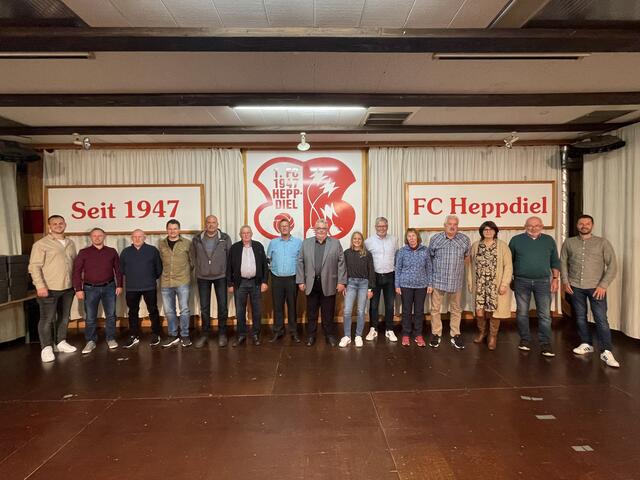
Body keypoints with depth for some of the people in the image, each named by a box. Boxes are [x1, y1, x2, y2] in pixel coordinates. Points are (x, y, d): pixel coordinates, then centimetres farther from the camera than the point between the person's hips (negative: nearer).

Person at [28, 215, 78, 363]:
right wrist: (40, 285, -19)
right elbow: (34, 266, -11)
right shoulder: (41, 244, -6)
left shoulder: (71, 244, 12)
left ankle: (60, 342, 27)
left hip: (68, 288, 6)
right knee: (47, 319, 0)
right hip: (49, 289, -6)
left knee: (64, 317, 14)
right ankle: (46, 348, 11)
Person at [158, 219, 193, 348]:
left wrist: (186, 272, 6)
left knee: (184, 310, 2)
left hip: (183, 282, -3)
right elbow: (159, 262, 15)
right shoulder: (161, 244, 6)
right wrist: (165, 274, 11)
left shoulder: (187, 243, -2)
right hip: (166, 283, 3)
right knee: (169, 311, 11)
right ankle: (173, 336, 24)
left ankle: (185, 336, 15)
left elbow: (192, 261, 6)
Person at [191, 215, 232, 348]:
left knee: (222, 306, 5)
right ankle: (204, 334, 20)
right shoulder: (197, 239, 1)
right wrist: (199, 269, 7)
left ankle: (222, 333, 19)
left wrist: (228, 273, 0)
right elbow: (193, 257, 10)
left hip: (221, 277, -1)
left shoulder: (225, 238, -3)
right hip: (203, 277, 1)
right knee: (204, 307, 8)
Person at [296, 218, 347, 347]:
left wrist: (341, 282, -5)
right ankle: (311, 335, 22)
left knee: (328, 313, 8)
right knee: (311, 312, 10)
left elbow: (341, 263, 0)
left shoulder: (335, 243, 2)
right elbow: (300, 263, 5)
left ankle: (330, 335, 21)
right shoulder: (306, 243, 6)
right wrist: (300, 281, 0)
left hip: (328, 284, -1)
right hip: (311, 284, 1)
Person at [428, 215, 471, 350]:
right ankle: (436, 334, 20)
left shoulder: (465, 240, -1)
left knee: (456, 309, 12)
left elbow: (466, 256, 16)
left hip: (456, 281, 1)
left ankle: (455, 335, 25)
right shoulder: (435, 239, -3)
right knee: (435, 309, 6)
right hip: (437, 280, -1)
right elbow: (429, 258, 7)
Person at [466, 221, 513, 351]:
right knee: (479, 311, 2)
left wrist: (504, 284, -12)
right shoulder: (475, 245, 5)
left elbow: (508, 266, -6)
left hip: (496, 285, -2)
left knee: (494, 311, 3)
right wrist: (470, 282, 7)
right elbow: (471, 265, 8)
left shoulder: (502, 246, -3)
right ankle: (482, 332, 29)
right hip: (479, 284, 2)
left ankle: (493, 336, 22)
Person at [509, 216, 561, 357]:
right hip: (521, 281, -1)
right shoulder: (516, 240, 2)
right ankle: (525, 340, 18)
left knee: (545, 314, -2)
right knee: (522, 312, 5)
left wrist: (555, 279, 5)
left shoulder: (549, 240, 8)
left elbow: (555, 262, 13)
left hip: (543, 281, 1)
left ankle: (545, 344, 4)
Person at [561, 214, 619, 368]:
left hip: (596, 287, -2)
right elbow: (563, 262, 11)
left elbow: (612, 265, -2)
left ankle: (606, 352, -2)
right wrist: (565, 281, 0)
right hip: (575, 287, 2)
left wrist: (603, 285, -10)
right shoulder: (569, 242, 6)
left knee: (601, 319, -6)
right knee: (580, 317, 11)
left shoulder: (602, 242, 0)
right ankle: (586, 344, 25)